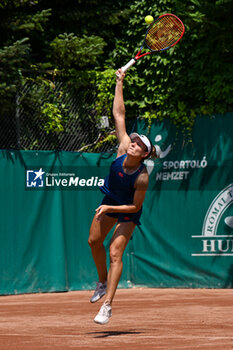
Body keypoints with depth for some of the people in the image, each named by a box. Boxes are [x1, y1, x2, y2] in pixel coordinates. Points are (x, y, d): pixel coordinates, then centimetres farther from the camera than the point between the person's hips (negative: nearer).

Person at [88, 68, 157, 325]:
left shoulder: (142, 177, -33)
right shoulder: (123, 148, -21)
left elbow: (136, 206, -23)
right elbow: (119, 114, -17)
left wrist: (110, 208, -29)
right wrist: (119, 83, -17)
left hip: (128, 212, -7)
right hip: (110, 202, 7)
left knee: (115, 253, -16)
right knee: (94, 241, 14)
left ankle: (107, 304, -19)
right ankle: (103, 281, 38)